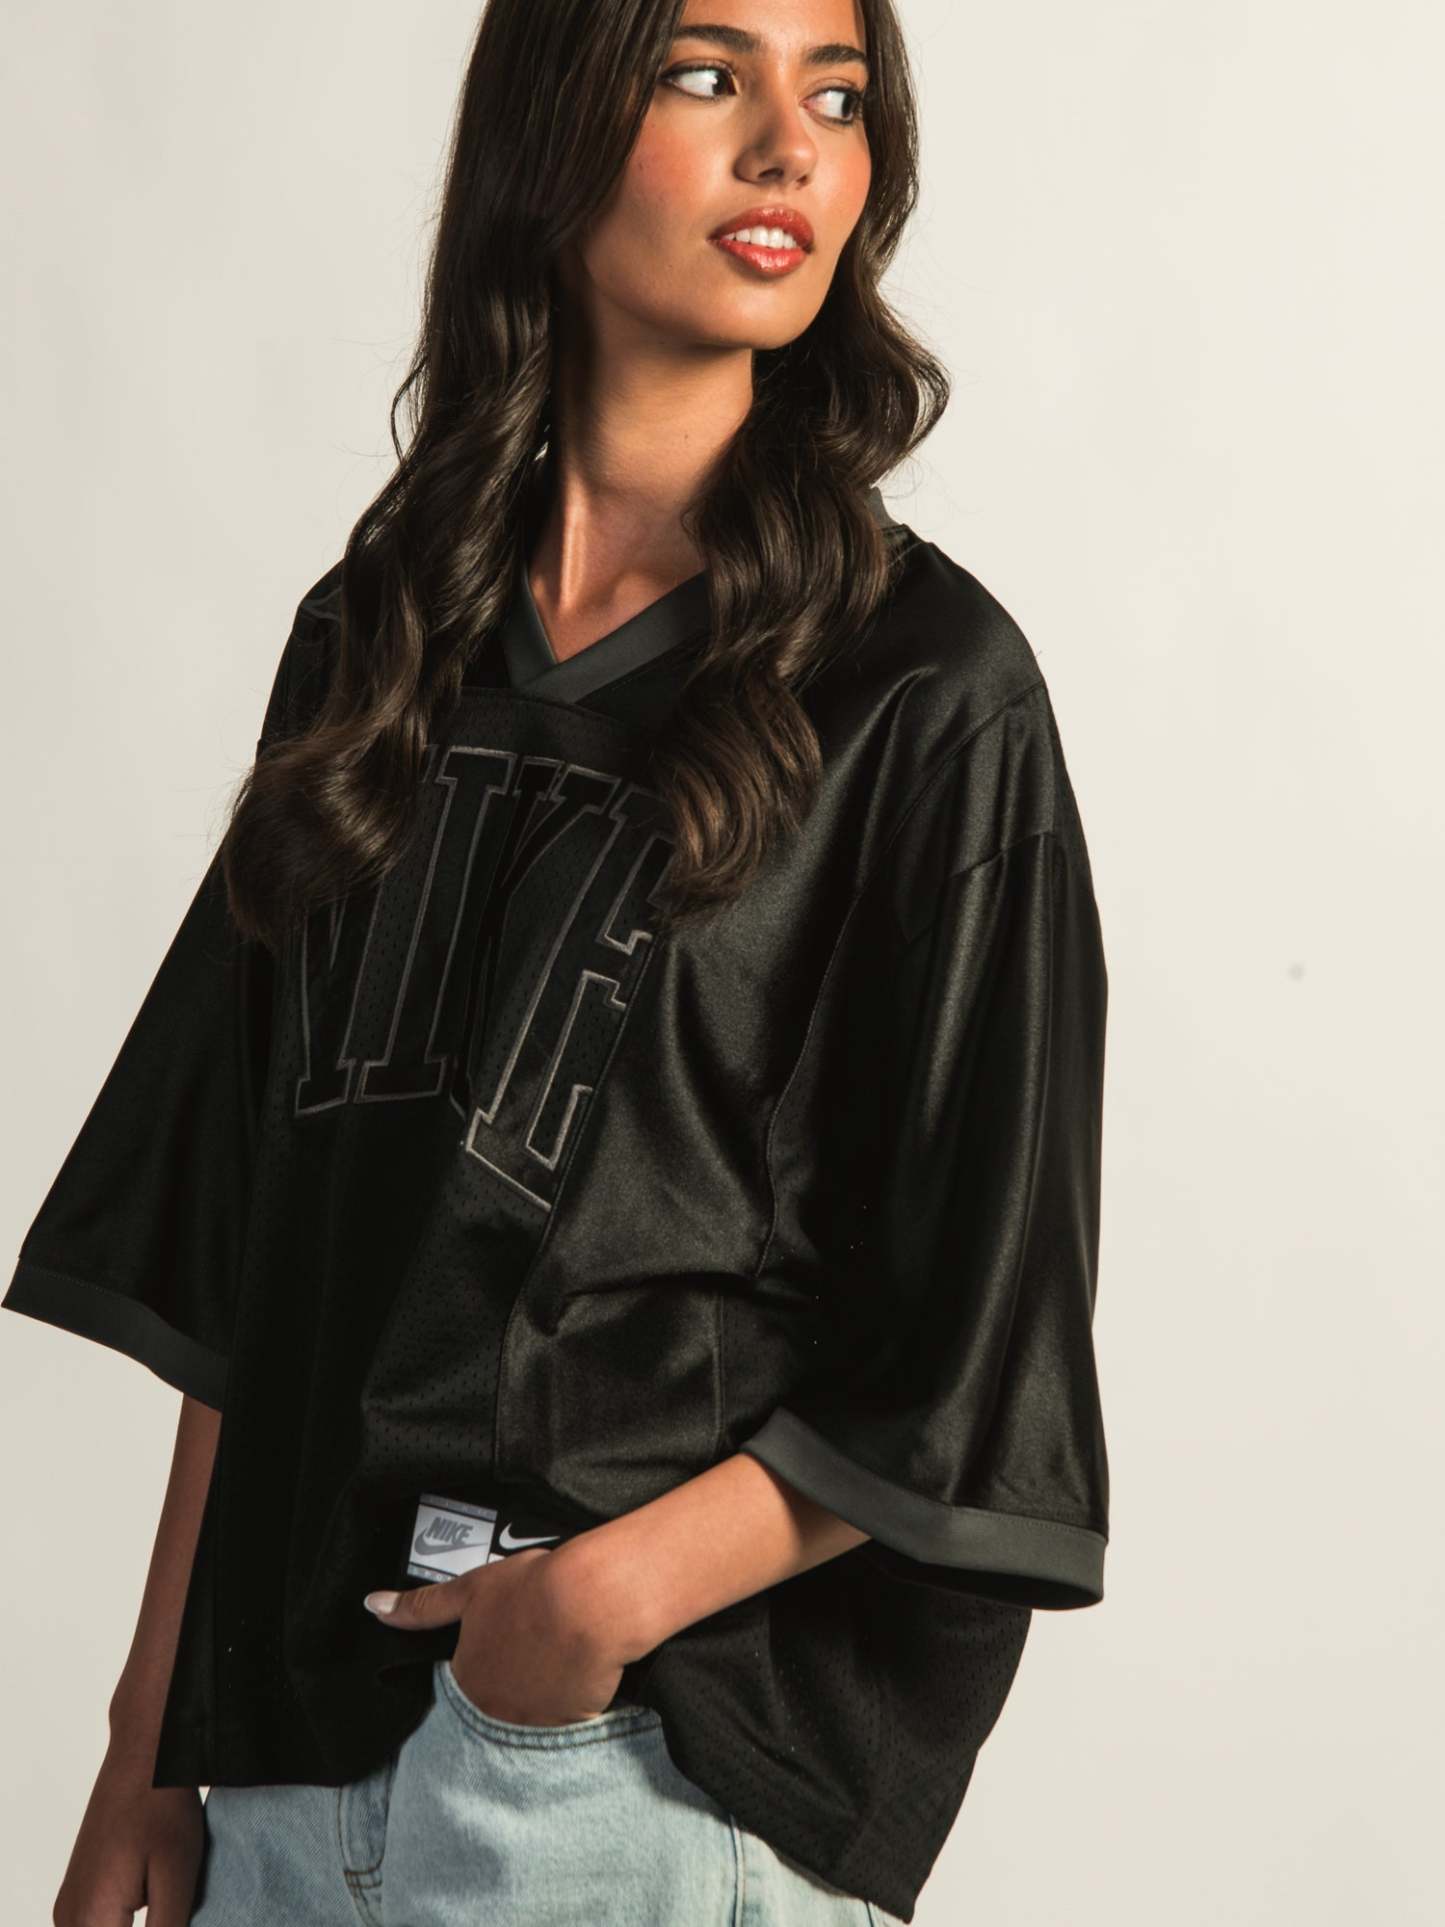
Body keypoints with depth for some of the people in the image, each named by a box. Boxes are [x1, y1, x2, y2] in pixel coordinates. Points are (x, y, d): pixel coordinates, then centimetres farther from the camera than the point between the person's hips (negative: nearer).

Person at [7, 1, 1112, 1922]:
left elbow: (977, 1354, -9)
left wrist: (611, 1591, -17)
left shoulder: (924, 689, -8)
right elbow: (236, 1254, 5)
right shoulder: (380, 638, 5)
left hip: (671, 1758, -4)